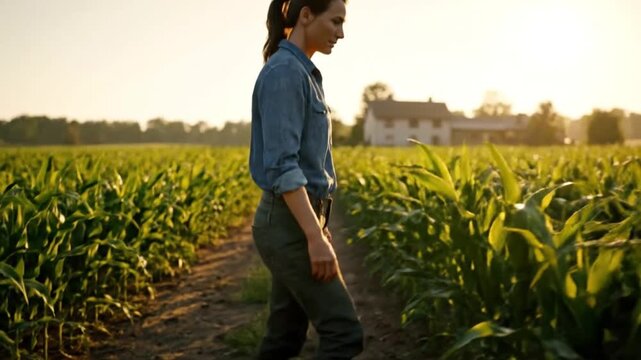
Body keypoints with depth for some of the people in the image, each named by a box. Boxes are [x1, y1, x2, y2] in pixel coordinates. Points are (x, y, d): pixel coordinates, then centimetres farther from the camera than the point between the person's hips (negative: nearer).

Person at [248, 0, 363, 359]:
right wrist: (316, 237, -26)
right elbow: (282, 164, -23)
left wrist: (318, 230, 22)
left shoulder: (303, 72, 16)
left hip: (299, 221, 10)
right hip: (290, 225, -10)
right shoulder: (284, 72, -15)